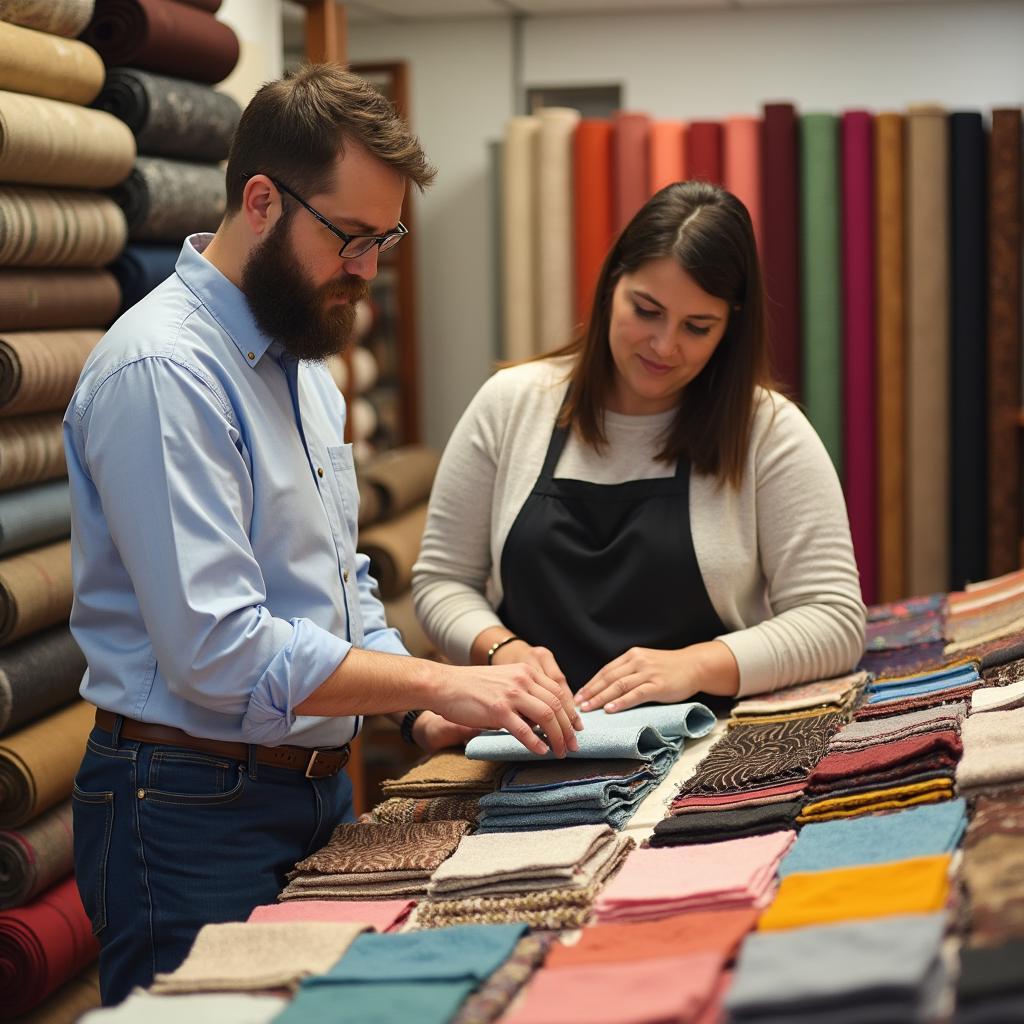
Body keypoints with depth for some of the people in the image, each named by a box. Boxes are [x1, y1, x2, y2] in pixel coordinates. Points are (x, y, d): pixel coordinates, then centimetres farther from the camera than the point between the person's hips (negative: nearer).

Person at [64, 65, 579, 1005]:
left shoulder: (305, 367, 13)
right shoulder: (161, 370, -19)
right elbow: (218, 649, -26)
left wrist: (421, 712, 3)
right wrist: (441, 683, -23)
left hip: (318, 785, 9)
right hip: (195, 813, -9)